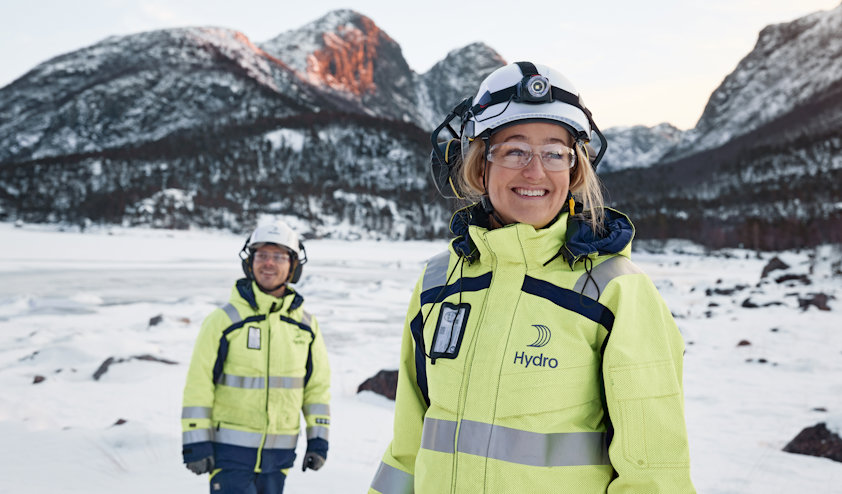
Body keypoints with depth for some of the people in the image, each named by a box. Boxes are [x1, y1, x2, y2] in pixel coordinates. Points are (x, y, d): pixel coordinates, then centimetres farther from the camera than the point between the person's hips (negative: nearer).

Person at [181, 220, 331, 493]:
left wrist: (318, 439, 7)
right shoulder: (224, 320, -7)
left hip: (279, 453, 4)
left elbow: (318, 384, 12)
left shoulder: (305, 325, 6)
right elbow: (198, 384, -7)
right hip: (231, 450, -4)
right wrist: (196, 443, -10)